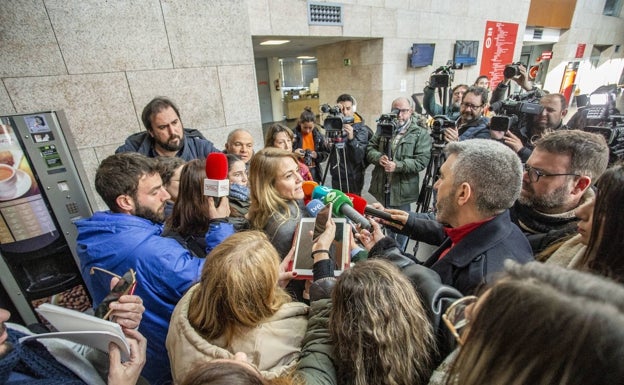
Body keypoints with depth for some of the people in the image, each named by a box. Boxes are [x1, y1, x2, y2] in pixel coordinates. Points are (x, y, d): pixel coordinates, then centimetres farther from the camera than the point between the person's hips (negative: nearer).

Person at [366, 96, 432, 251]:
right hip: (381, 187, 4)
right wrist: (379, 158, -14)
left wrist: (397, 165, -25)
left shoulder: (420, 134, -6)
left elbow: (422, 160, -14)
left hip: (402, 190, -4)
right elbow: (370, 149, 8)